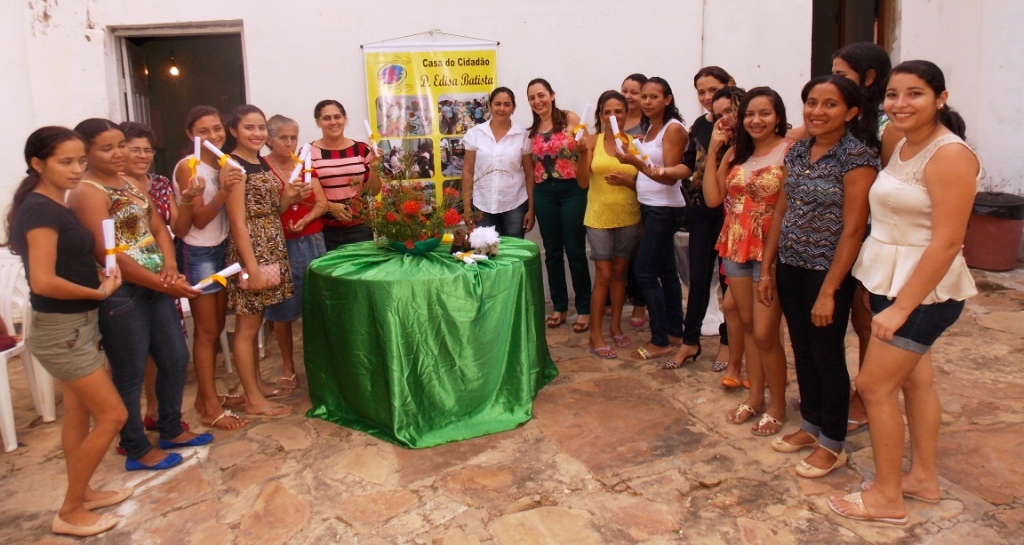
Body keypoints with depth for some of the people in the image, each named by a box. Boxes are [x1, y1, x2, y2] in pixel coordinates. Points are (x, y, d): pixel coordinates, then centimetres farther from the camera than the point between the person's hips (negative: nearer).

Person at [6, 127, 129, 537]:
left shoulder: (55, 205, 8)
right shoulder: (42, 209, -20)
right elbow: (43, 281, -28)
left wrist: (99, 276, 0)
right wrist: (98, 292, -15)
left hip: (75, 325, 9)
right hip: (61, 330, -9)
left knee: (79, 414, 19)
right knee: (112, 415, -3)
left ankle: (81, 493, 34)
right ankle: (69, 512, 11)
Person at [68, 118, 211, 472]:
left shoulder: (131, 182, 11)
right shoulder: (87, 193, -15)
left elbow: (158, 227, 11)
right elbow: (108, 255, -20)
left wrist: (170, 265, -9)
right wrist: (163, 284, -19)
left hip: (155, 286, 9)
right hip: (120, 294, -8)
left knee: (176, 359, 16)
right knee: (130, 374, 5)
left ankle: (171, 430, 35)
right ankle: (138, 450, 21)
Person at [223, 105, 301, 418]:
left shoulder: (262, 163, 13)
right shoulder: (233, 166, -12)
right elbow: (238, 222, -17)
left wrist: (289, 196, -1)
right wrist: (252, 267, -20)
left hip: (272, 249, 8)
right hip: (250, 251, -8)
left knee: (255, 323, 17)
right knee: (247, 327, 1)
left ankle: (257, 385, 28)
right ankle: (254, 401, 8)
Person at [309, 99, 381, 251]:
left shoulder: (361, 149, 4)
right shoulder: (309, 153, -3)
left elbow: (373, 191, 7)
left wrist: (373, 168, -9)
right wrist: (329, 206, -15)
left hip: (359, 228, 2)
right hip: (324, 230, -2)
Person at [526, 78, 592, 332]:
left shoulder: (570, 119, -3)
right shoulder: (532, 131, 11)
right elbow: (532, 166, 14)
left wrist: (583, 145, -25)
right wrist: (530, 202, 10)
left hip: (572, 190, -4)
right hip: (544, 193, 4)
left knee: (575, 251, -1)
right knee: (552, 251, 9)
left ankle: (584, 308, 10)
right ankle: (559, 306, 20)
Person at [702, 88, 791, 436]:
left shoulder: (789, 151, -11)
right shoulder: (736, 153, 7)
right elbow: (713, 198, 0)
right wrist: (712, 151, -3)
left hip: (770, 251, -6)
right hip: (736, 249, 6)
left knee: (765, 333, -3)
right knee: (748, 325, 15)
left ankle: (777, 406, 16)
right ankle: (755, 397, 29)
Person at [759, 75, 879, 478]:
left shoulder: (857, 154, -14)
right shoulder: (797, 151, 6)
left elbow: (853, 228, -17)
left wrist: (828, 291, -19)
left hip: (828, 270, -6)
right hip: (790, 266, 6)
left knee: (827, 355, 5)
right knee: (802, 350, 16)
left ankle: (833, 444, 22)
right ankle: (811, 425, 34)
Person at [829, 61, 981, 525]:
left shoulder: (949, 155, -19)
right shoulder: (903, 147, 8)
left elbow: (946, 243, -24)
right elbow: (890, 218, 8)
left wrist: (900, 308, -24)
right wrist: (880, 292, 3)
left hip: (922, 289, -8)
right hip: (892, 280, 9)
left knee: (875, 385, -3)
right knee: (913, 379, 17)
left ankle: (887, 498, 12)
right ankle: (924, 478, 32)